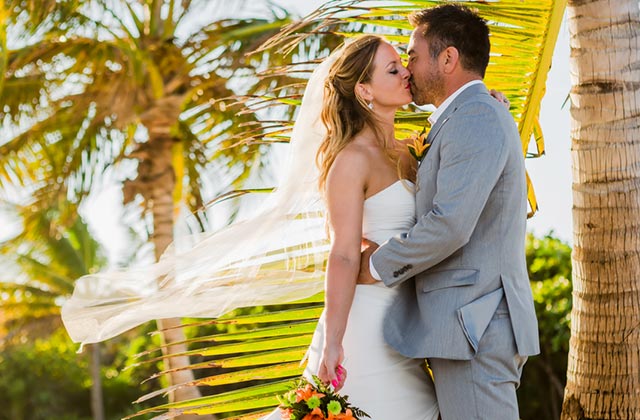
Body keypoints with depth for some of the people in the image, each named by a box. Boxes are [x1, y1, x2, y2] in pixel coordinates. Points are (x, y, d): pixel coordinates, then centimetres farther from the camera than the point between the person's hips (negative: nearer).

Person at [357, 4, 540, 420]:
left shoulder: (475, 117, -13)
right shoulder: (481, 114, 21)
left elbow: (450, 225, -23)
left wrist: (380, 264, -8)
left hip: (473, 329, -10)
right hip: (480, 325, 10)